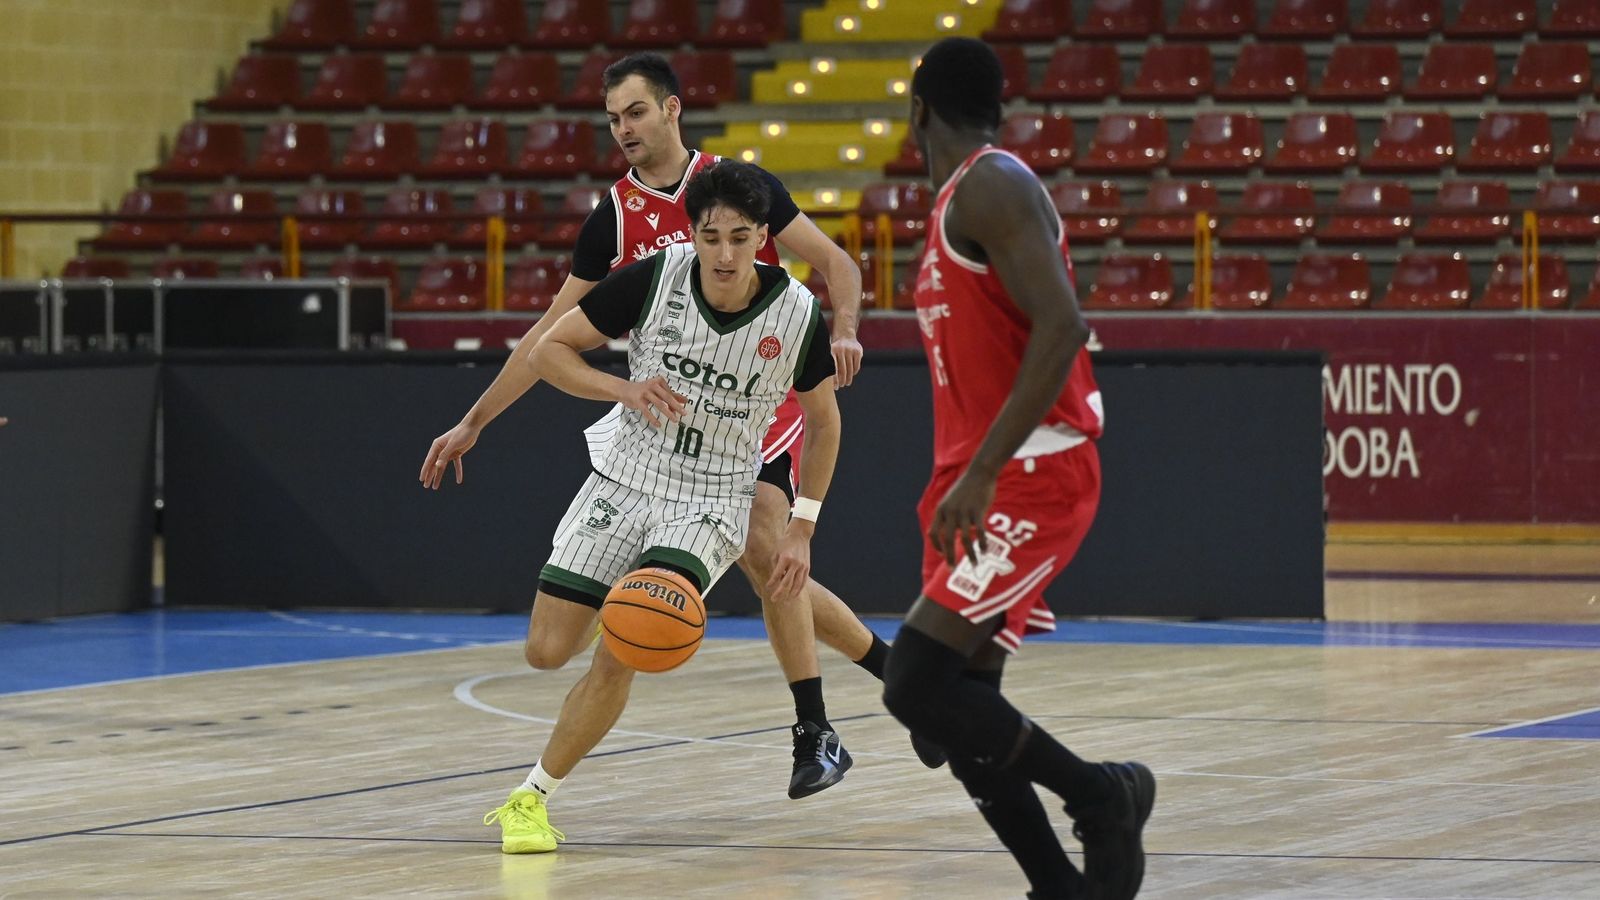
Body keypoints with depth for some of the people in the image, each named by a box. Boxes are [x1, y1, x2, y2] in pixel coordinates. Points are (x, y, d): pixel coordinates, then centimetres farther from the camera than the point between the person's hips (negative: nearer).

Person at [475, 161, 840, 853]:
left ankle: (532, 797, -5)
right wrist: (625, 388, -23)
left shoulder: (797, 314, -13)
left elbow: (823, 421, 5)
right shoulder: (655, 277, -15)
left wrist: (801, 529, 1)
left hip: (712, 503, -2)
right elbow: (548, 349, -6)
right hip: (623, 483, 2)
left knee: (617, 653, -20)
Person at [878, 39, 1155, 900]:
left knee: (916, 685, -16)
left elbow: (1061, 328, -24)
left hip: (1028, 476, -10)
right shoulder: (966, 198, 19)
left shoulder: (990, 186, -13)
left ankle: (1101, 796, -2)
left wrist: (982, 471, -28)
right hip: (983, 480, 10)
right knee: (957, 711, 6)